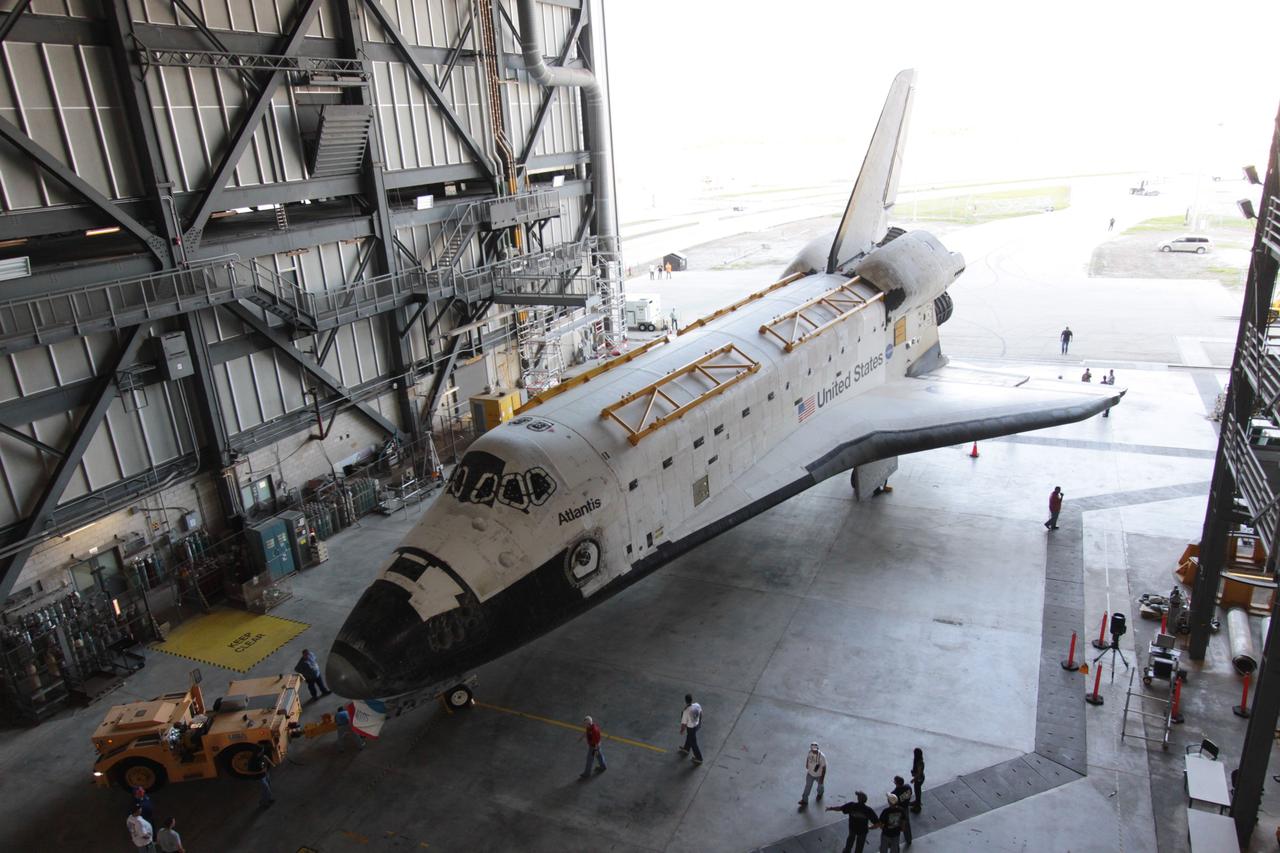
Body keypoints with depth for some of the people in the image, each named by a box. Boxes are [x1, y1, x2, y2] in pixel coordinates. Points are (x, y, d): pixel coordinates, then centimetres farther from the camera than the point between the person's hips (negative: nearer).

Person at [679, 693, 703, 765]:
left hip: (691, 727, -7)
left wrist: (682, 730, -3)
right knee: (689, 737, 31)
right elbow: (700, 714, 2)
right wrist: (700, 722, 21)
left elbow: (684, 723, -23)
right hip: (697, 724, 7)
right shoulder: (697, 705, -18)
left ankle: (698, 759, 32)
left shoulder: (686, 711, -35)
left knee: (693, 743, 15)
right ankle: (686, 749, 56)